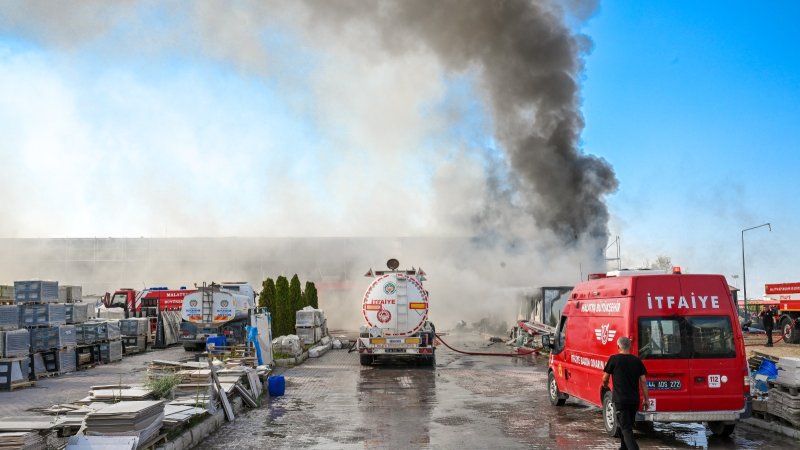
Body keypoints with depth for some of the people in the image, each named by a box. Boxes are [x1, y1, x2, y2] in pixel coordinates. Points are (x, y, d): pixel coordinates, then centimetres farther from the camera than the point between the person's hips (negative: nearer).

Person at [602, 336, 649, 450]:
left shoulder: (614, 359, -7)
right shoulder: (637, 361, 4)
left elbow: (605, 379, 0)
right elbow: (643, 381, 2)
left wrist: (605, 385, 22)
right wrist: (646, 399, 9)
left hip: (620, 399, -5)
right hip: (634, 400, 5)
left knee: (625, 428, -5)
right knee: (628, 425, 22)